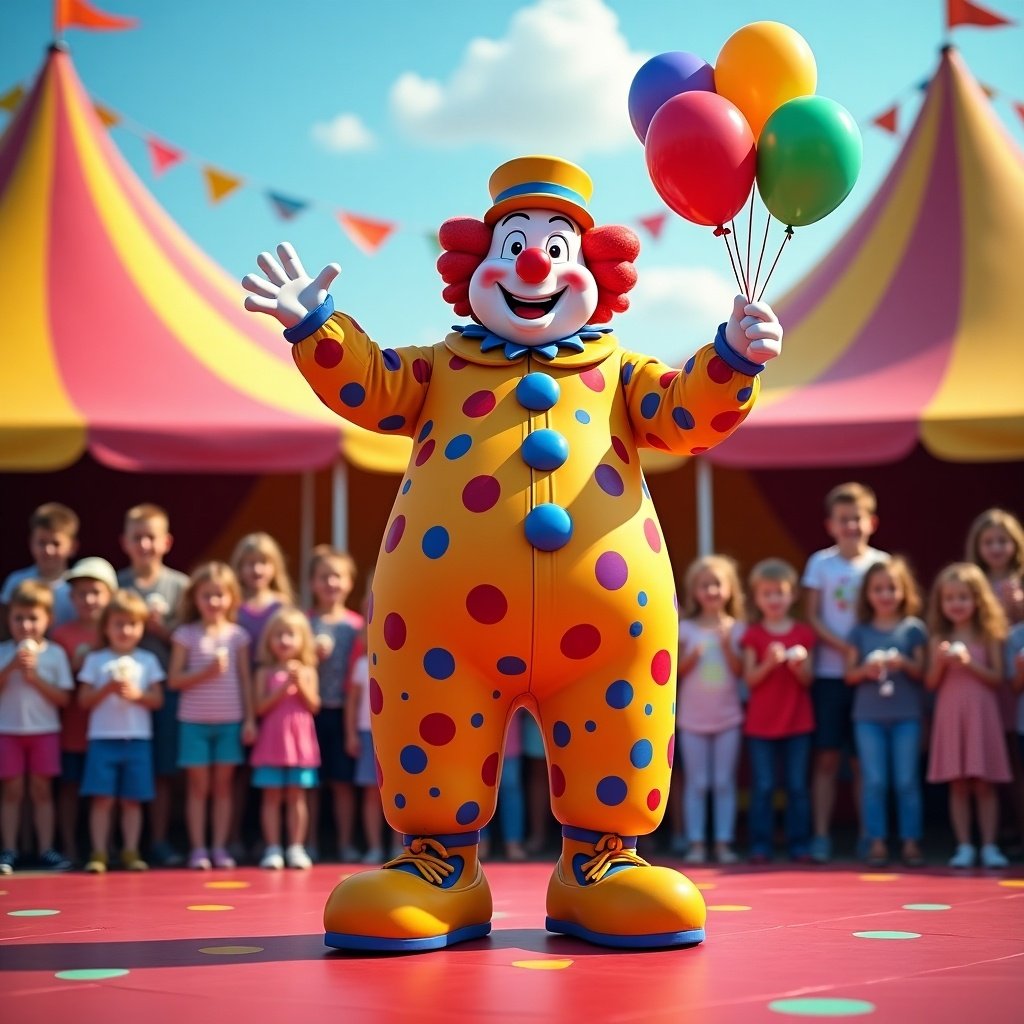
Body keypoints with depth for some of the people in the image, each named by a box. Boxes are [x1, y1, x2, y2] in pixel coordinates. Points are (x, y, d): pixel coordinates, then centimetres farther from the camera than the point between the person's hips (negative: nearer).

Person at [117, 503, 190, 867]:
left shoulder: (179, 585, 4)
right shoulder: (116, 584, 5)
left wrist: (161, 628, -11)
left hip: (167, 685, 0)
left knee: (165, 769, 3)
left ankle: (159, 840, 12)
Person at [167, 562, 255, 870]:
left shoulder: (237, 635, 4)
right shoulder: (186, 635, -1)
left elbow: (245, 680, 6)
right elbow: (174, 680, -4)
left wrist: (250, 719, 2)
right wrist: (205, 673, -18)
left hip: (229, 721, 2)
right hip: (194, 721, -2)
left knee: (223, 786, 6)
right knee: (198, 786, 4)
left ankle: (220, 848, 11)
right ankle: (198, 849, 9)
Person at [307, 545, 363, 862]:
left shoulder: (356, 625, 3)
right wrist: (312, 657, -15)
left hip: (343, 711, 0)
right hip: (310, 710, 0)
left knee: (343, 781, 5)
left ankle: (346, 844, 12)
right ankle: (310, 844, 12)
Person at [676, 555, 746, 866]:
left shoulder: (737, 629, 1)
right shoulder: (686, 628, 1)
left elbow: (740, 670, -3)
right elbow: (678, 670, -1)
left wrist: (727, 646, -16)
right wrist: (693, 655, -19)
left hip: (728, 716, 0)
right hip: (693, 717, 0)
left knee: (724, 782, 3)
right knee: (696, 783, 3)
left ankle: (724, 843, 7)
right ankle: (696, 843, 6)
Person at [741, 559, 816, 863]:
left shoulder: (803, 633, 5)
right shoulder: (753, 635, 3)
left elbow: (808, 680, 3)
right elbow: (749, 679, -4)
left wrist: (799, 666, -18)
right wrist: (769, 663, -21)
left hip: (797, 722, 1)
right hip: (760, 723, -1)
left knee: (797, 786, 3)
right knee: (762, 787, 0)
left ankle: (798, 844, 9)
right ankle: (760, 845, 4)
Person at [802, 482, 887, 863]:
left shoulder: (881, 563, 4)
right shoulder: (820, 563, 3)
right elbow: (812, 617, -2)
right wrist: (846, 647, -15)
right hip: (829, 673, 0)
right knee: (827, 756, 0)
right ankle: (821, 836, 4)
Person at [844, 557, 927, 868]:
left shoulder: (913, 628, 3)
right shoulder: (860, 631, 6)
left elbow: (922, 671, 2)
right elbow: (849, 674, 5)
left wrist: (904, 663, -17)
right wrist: (866, 669, -15)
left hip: (906, 715, -1)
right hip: (869, 716, 1)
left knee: (907, 781, 1)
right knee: (874, 781, 1)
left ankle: (911, 842, 8)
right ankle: (877, 842, 8)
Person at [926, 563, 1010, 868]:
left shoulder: (989, 636, 1)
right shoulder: (939, 639, 5)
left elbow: (997, 678, -4)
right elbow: (931, 683, 4)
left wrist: (969, 663, -16)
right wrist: (940, 662, -14)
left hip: (981, 714, -1)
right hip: (950, 715, 1)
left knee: (984, 783, 1)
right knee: (958, 783, 3)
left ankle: (989, 846, 8)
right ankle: (964, 846, 9)